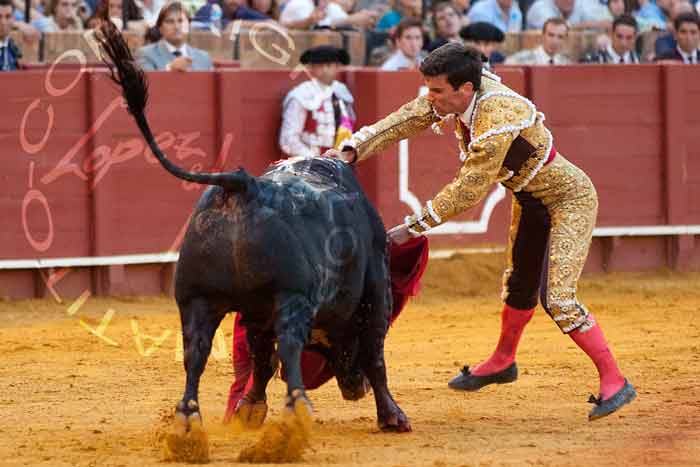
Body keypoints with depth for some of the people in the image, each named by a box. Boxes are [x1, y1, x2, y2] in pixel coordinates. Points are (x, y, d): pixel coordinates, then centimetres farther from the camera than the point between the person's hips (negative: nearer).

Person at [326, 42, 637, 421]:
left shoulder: (496, 124, -37)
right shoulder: (458, 93, -14)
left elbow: (467, 192, -32)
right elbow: (406, 120, -6)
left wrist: (412, 229, -26)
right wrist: (351, 150, -16)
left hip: (569, 200, -9)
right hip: (530, 200, 9)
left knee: (558, 299, -17)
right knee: (519, 286, 25)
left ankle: (614, 382, -9)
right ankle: (503, 362, 45)